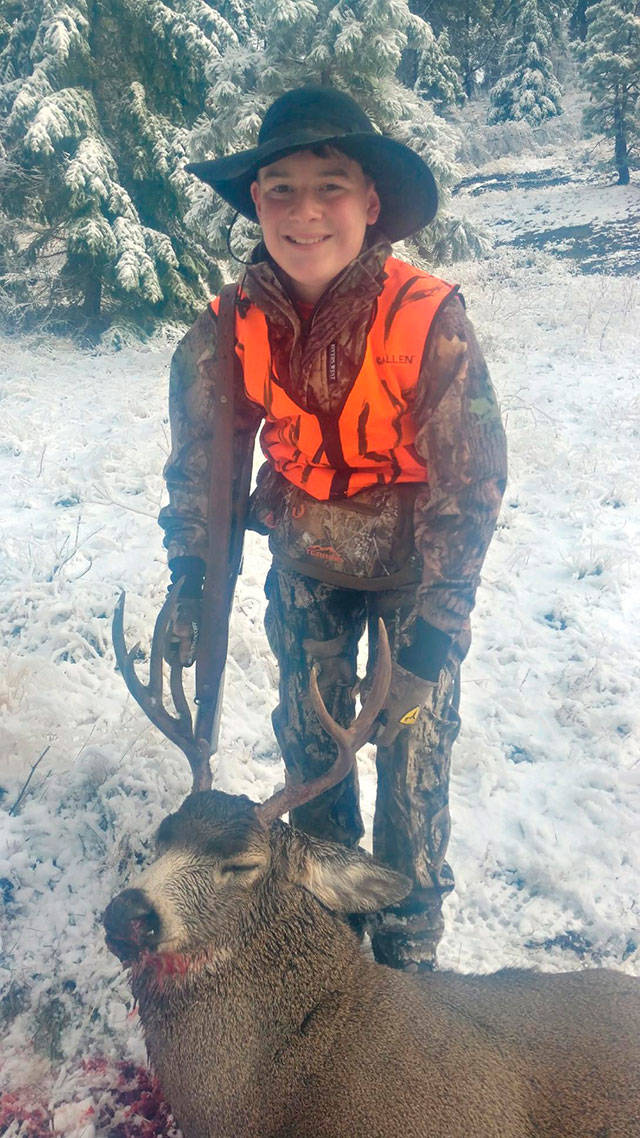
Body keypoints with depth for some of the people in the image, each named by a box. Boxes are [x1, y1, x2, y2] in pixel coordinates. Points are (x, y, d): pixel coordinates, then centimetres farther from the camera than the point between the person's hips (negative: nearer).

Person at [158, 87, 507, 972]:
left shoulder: (429, 318, -26)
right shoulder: (230, 330, -15)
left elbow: (471, 480, -22)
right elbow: (199, 469, -3)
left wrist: (436, 625, -23)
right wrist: (188, 586, -4)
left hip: (413, 574, -3)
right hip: (306, 567, 3)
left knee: (413, 751, 2)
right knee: (307, 733, 15)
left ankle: (408, 947, 27)